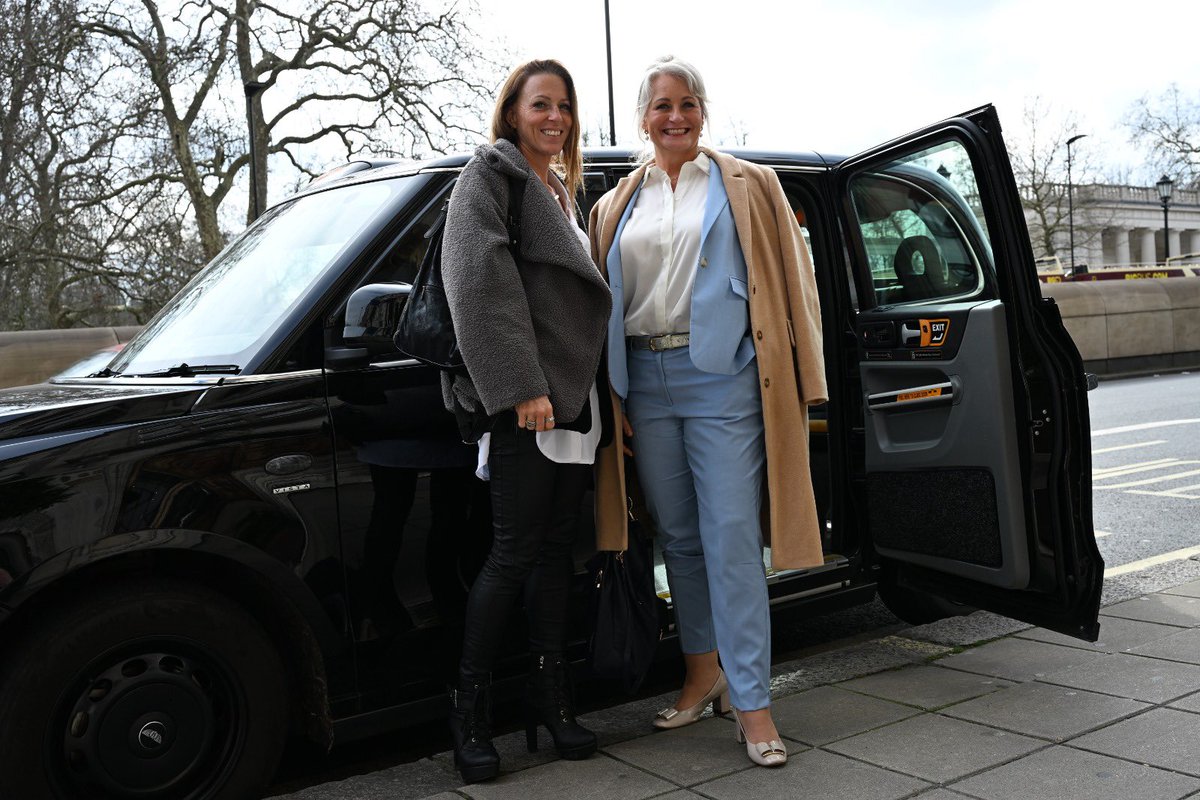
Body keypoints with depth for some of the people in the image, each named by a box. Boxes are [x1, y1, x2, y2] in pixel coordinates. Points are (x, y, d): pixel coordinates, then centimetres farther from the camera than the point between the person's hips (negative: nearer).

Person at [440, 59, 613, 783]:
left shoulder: (563, 191, 23)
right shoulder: (490, 173, -1)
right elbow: (481, 281, -13)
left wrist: (593, 392, 17)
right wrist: (520, 386, -21)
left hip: (574, 397, 8)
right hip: (524, 398, -7)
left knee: (556, 549, 9)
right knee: (515, 553, -7)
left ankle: (551, 697, 17)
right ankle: (470, 710, 5)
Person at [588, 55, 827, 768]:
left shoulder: (749, 187, 7)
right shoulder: (618, 206, 16)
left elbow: (791, 281, 3)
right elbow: (602, 305, 15)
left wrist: (800, 380, -4)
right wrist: (610, 394, 7)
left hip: (723, 378, -4)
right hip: (644, 382, 4)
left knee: (732, 538, -7)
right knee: (679, 537, 11)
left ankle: (751, 702, -1)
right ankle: (704, 673, 25)